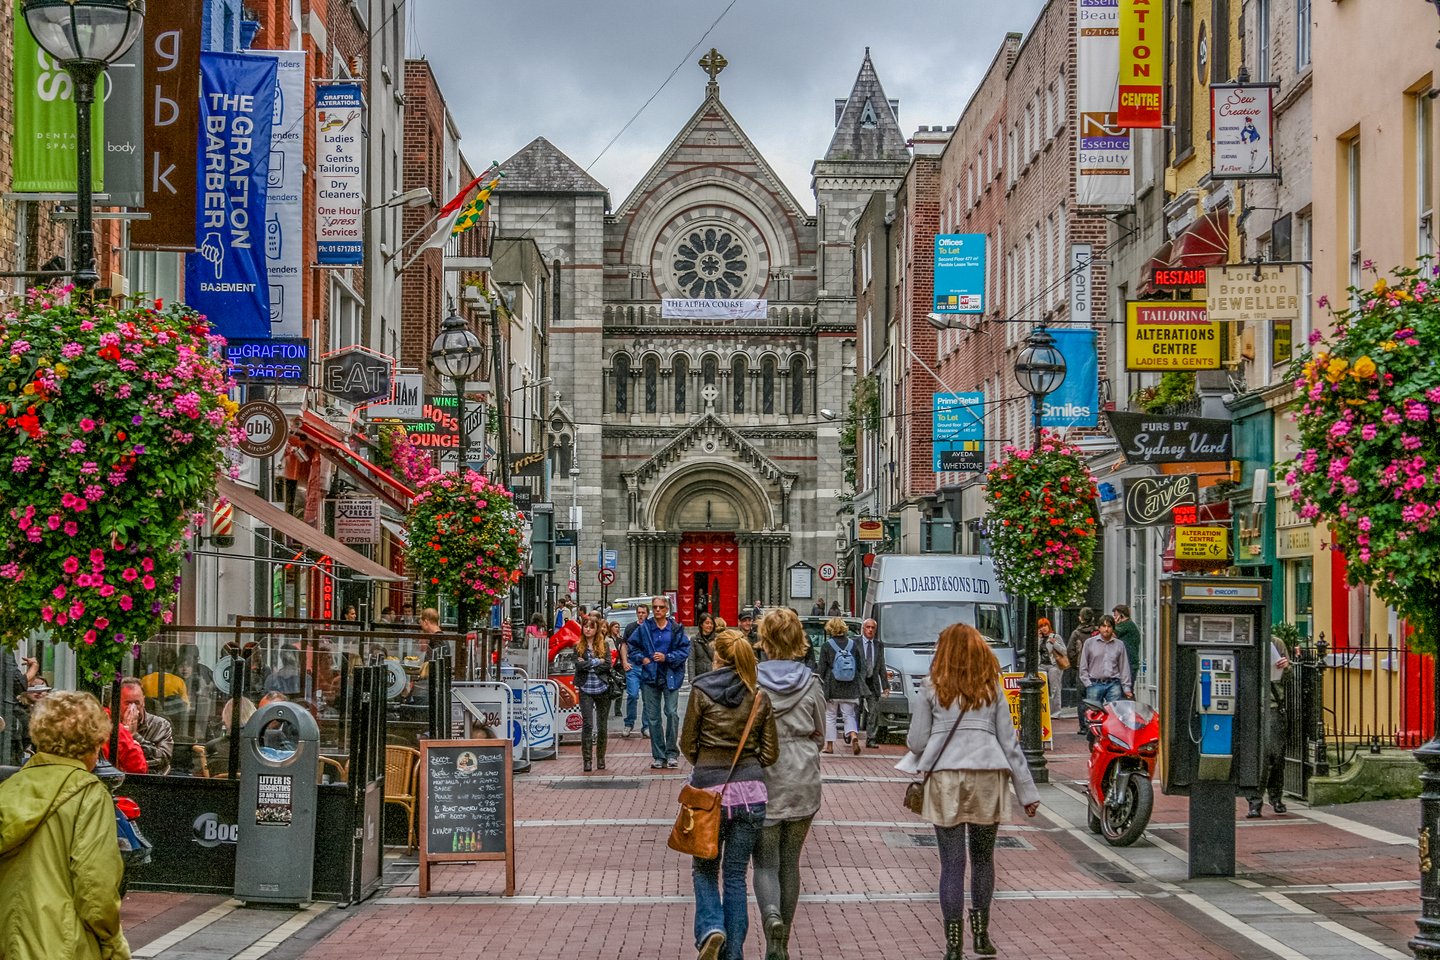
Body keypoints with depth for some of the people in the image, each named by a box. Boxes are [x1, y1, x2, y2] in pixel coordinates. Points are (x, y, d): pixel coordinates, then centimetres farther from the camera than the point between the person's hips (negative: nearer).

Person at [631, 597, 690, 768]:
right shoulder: (643, 628, 5)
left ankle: (672, 753, 0)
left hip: (670, 677, -2)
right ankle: (658, 756, 10)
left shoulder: (676, 629, 0)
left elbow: (684, 650, -1)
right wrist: (642, 659, -2)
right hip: (650, 677, 2)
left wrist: (667, 658, -12)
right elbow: (633, 646, 13)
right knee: (652, 717, 3)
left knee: (672, 713, -11)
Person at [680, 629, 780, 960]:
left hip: (709, 789, -2)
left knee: (704, 868, 15)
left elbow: (688, 745, 1)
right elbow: (771, 753, 5)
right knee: (735, 875, 11)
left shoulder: (702, 691, -5)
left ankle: (710, 929, -10)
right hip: (751, 792, 2)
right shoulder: (759, 696, 2)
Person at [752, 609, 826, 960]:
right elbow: (820, 734, 9)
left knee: (765, 862, 3)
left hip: (763, 780, -2)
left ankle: (772, 915, -27)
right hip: (804, 782, 2)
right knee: (791, 861, 12)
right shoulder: (811, 682, -1)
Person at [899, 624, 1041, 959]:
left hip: (945, 778, -1)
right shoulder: (993, 689, 8)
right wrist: (1027, 791, 12)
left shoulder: (931, 689, 4)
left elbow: (917, 742, 3)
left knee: (952, 862, 1)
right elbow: (1009, 743, 7)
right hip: (988, 777, 1)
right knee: (983, 858, 16)